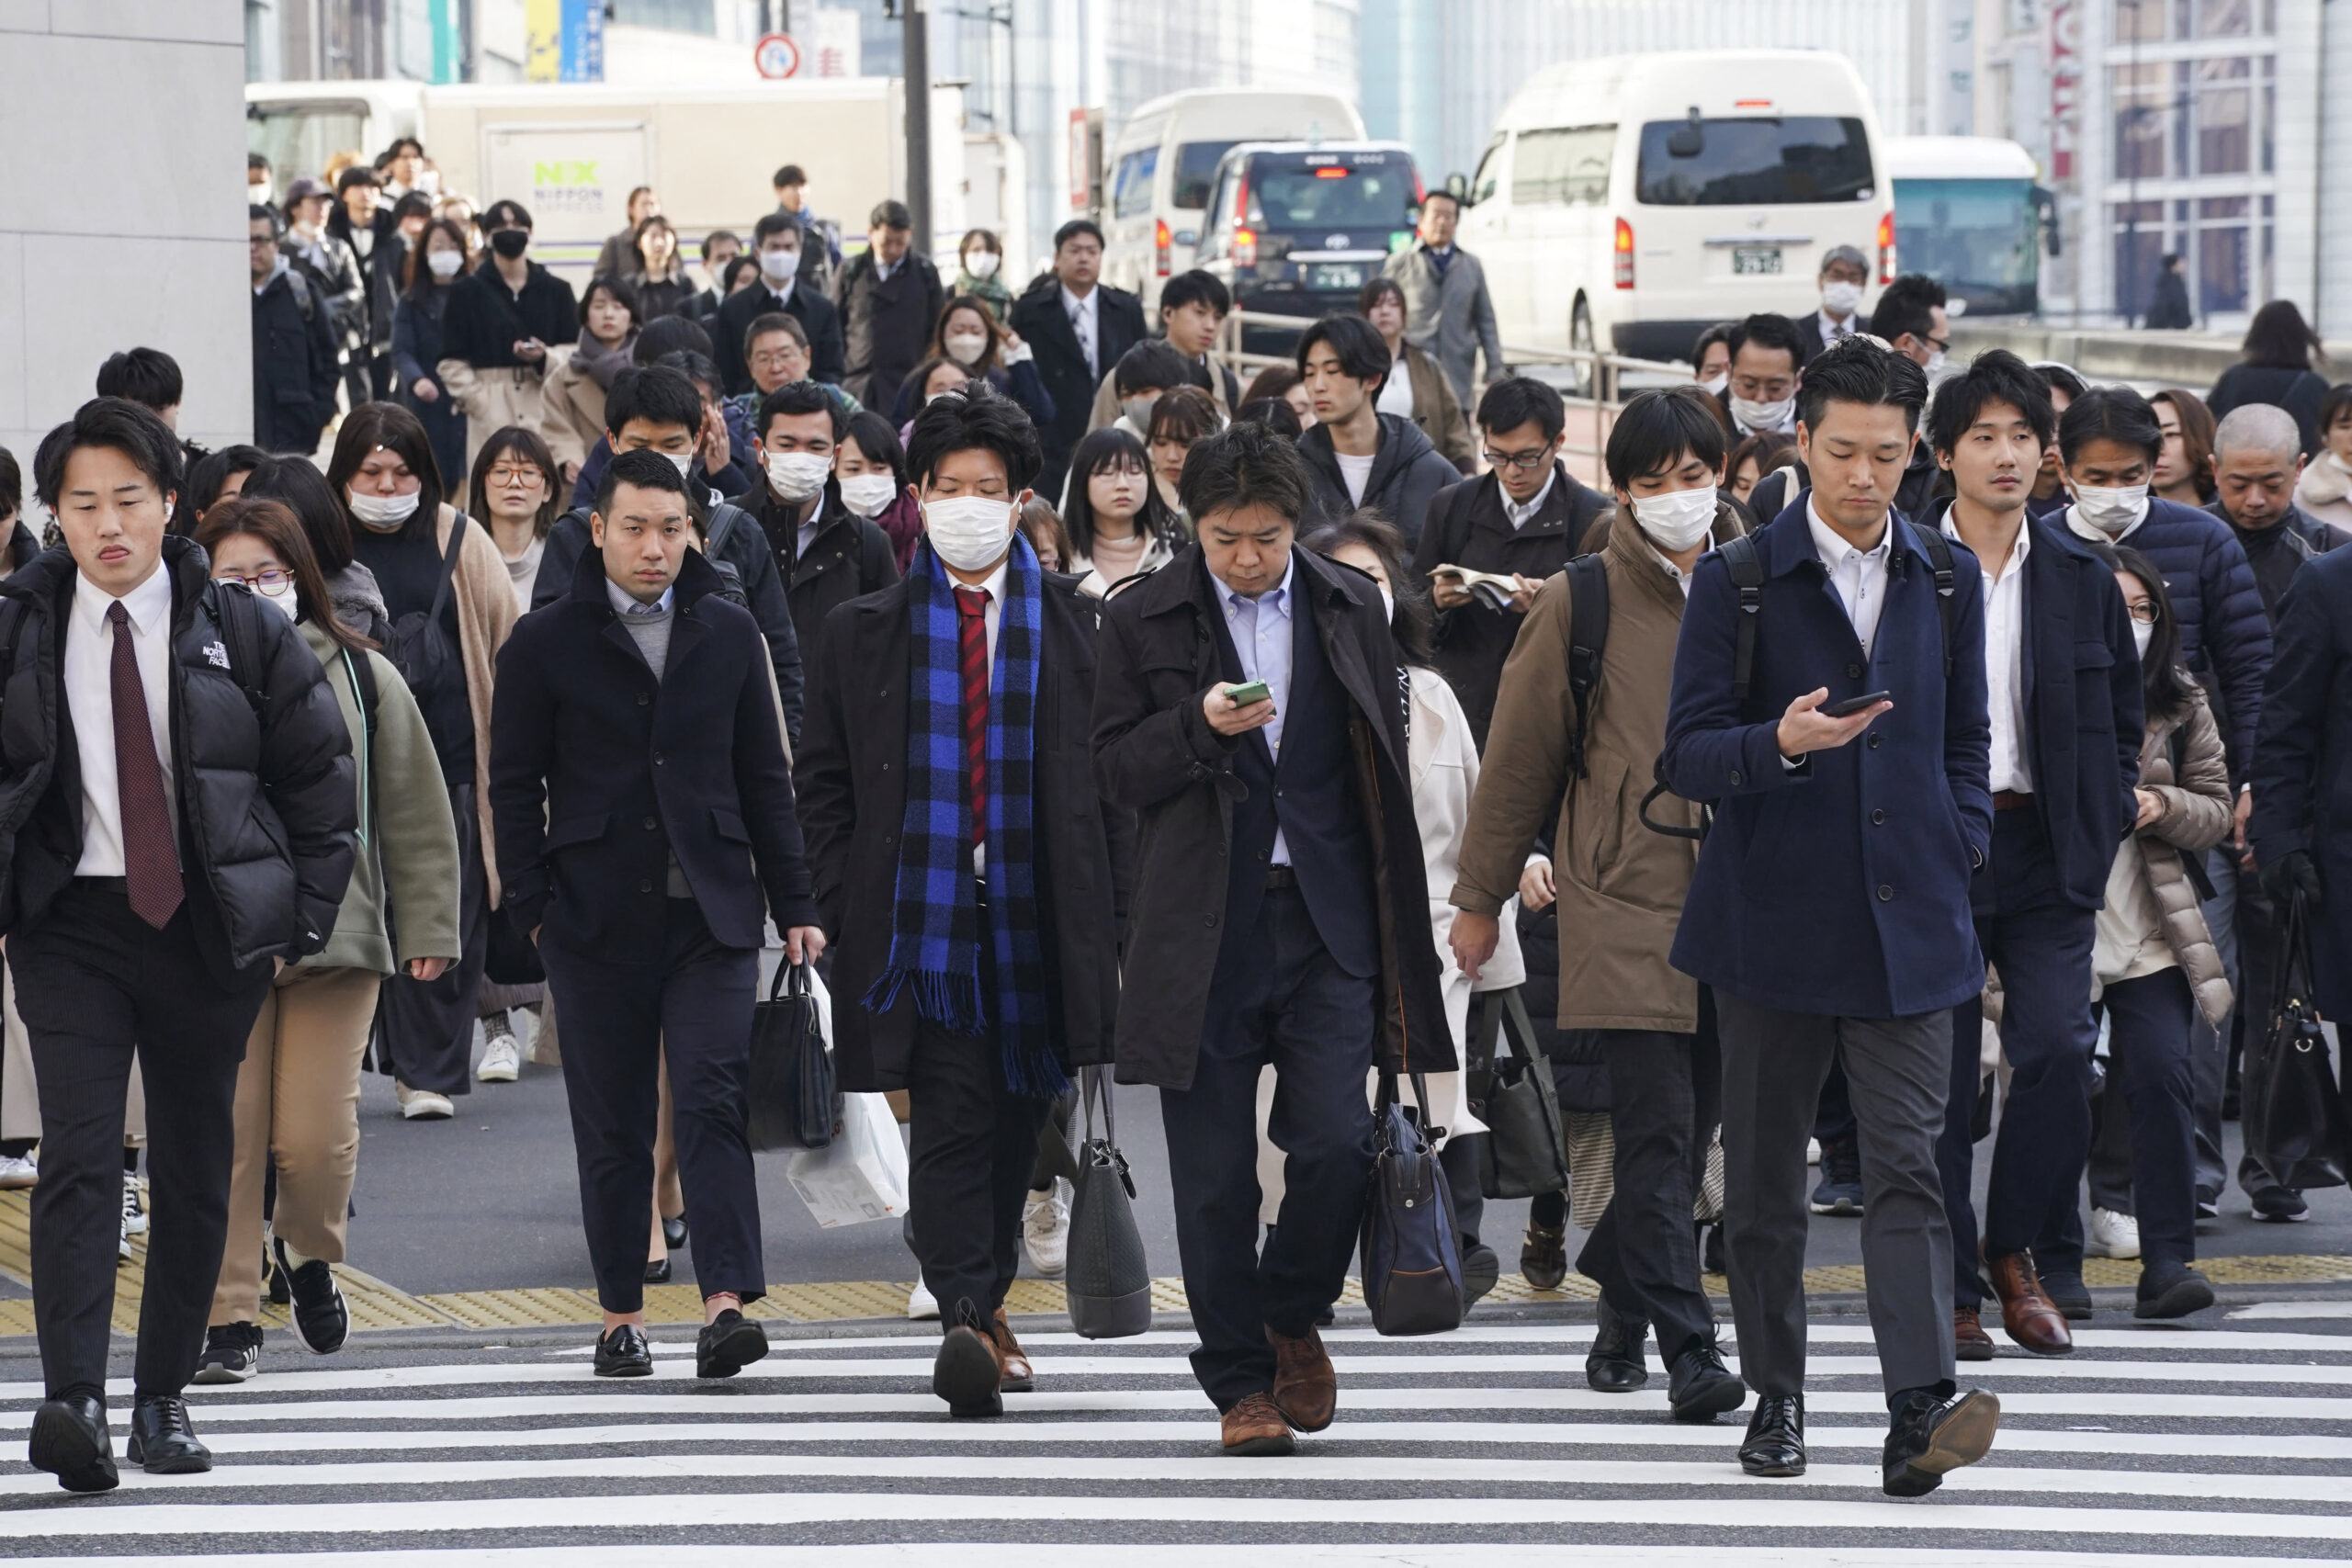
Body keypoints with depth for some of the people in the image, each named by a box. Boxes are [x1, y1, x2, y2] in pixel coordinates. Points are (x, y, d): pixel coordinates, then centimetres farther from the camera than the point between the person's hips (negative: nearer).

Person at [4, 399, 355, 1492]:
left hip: (209, 927, 1)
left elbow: (320, 775, 8)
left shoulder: (242, 633, 1)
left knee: (196, 1164, 6)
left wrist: (302, 919, 4)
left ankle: (164, 1398, 16)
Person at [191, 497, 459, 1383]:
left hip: (335, 939, 0)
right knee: (228, 1139, -3)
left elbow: (414, 810, 10)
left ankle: (310, 1256, 27)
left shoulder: (362, 678, 5)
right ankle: (229, 1317, 7)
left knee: (315, 1140, -4)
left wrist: (427, 927, 7)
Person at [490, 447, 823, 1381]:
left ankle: (726, 1304, -20)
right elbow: (515, 785, 4)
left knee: (713, 1102, -12)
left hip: (711, 912, 1)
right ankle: (622, 1317, 13)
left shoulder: (730, 635, 10)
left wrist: (792, 904, 8)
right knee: (612, 1128, 4)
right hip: (597, 919, -1)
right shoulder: (546, 644, 3)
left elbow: (765, 778, 12)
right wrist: (535, 908, -4)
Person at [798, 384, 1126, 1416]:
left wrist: (1109, 918, 1)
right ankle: (967, 1319, -21)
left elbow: (1114, 773, 8)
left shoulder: (1074, 625, 9)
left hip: (1040, 914, 2)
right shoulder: (863, 632, 7)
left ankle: (984, 1301, 25)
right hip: (920, 910, -2)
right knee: (949, 1119, -13)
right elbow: (824, 780, 9)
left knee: (1015, 1120, 9)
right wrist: (845, 901, -2)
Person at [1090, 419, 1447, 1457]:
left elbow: (1382, 765, 14)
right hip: (1203, 932, -1)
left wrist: (1398, 914, 12)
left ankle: (1293, 1319, 18)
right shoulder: (1143, 620, 2)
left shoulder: (1350, 607, 9)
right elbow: (1114, 772, 1)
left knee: (1336, 1146, -9)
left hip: (1328, 920, 1)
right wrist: (1198, 727, -18)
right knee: (1214, 1175, 1)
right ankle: (1240, 1382, 13)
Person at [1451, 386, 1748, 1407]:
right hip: (1624, 903, -3)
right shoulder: (1581, 603, 0)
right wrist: (1480, 895, 10)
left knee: (1694, 1127, 9)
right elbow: (1520, 755, 7)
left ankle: (1620, 1296, 29)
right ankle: (1688, 1353, -12)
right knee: (1658, 1131, -11)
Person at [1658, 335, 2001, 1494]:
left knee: (1906, 1166, -9)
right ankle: (1776, 1397, 21)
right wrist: (1780, 745, -23)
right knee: (1765, 1173, 8)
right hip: (1773, 915, -1)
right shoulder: (1737, 579, -1)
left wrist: (1954, 864, 9)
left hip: (1905, 923, 1)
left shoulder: (1946, 580, 10)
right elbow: (1685, 758, -5)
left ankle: (1920, 1413, -18)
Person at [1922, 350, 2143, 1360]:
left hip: (2046, 850, 2)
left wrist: (2101, 832, 5)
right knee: (1940, 1077, 0)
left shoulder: (2082, 580, 9)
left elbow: (2120, 719, 17)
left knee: (2059, 1049, -12)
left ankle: (2014, 1248, 8)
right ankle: (1952, 1289, 11)